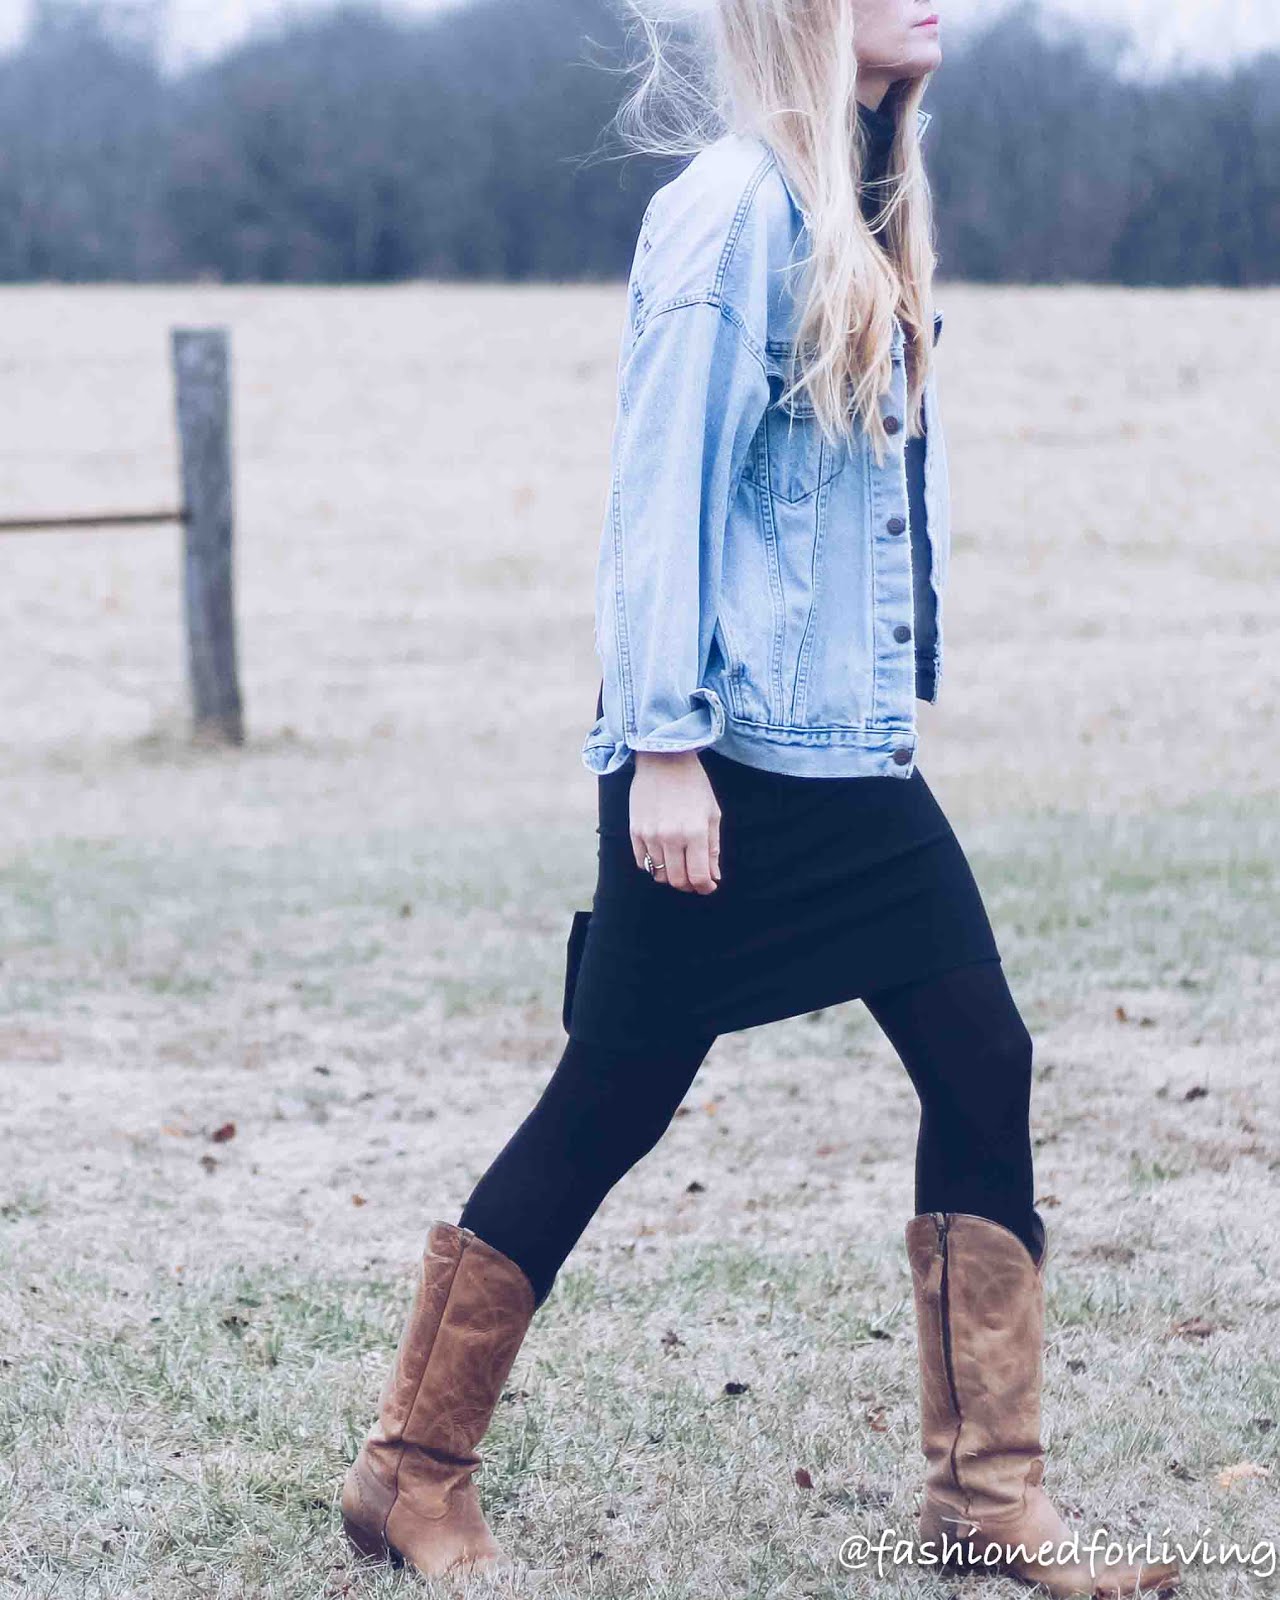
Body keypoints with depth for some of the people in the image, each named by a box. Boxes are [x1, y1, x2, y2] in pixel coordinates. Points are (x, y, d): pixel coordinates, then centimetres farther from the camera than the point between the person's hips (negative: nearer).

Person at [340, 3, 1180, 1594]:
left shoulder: (866, 212, 12)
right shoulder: (736, 204, -14)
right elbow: (663, 483, -17)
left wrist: (882, 702, 17)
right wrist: (661, 745, -20)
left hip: (854, 756, 8)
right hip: (729, 769, -8)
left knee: (982, 1068, 4)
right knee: (609, 1108, 1)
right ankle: (411, 1472, 16)